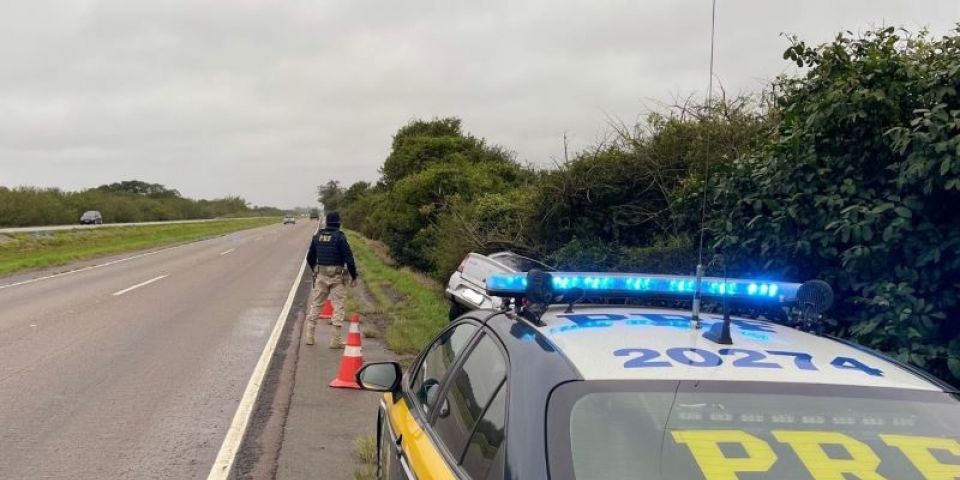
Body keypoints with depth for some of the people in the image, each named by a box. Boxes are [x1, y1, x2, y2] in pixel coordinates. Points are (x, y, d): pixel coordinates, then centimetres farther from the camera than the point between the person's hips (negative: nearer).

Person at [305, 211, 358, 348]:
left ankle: (309, 337, 15)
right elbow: (349, 258, -13)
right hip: (337, 276, -4)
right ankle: (335, 340, 2)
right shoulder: (340, 237, -11)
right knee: (338, 307, 2)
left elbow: (310, 257, 15)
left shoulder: (317, 236, 5)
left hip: (321, 275, 5)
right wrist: (354, 276, -3)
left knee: (315, 305, 14)